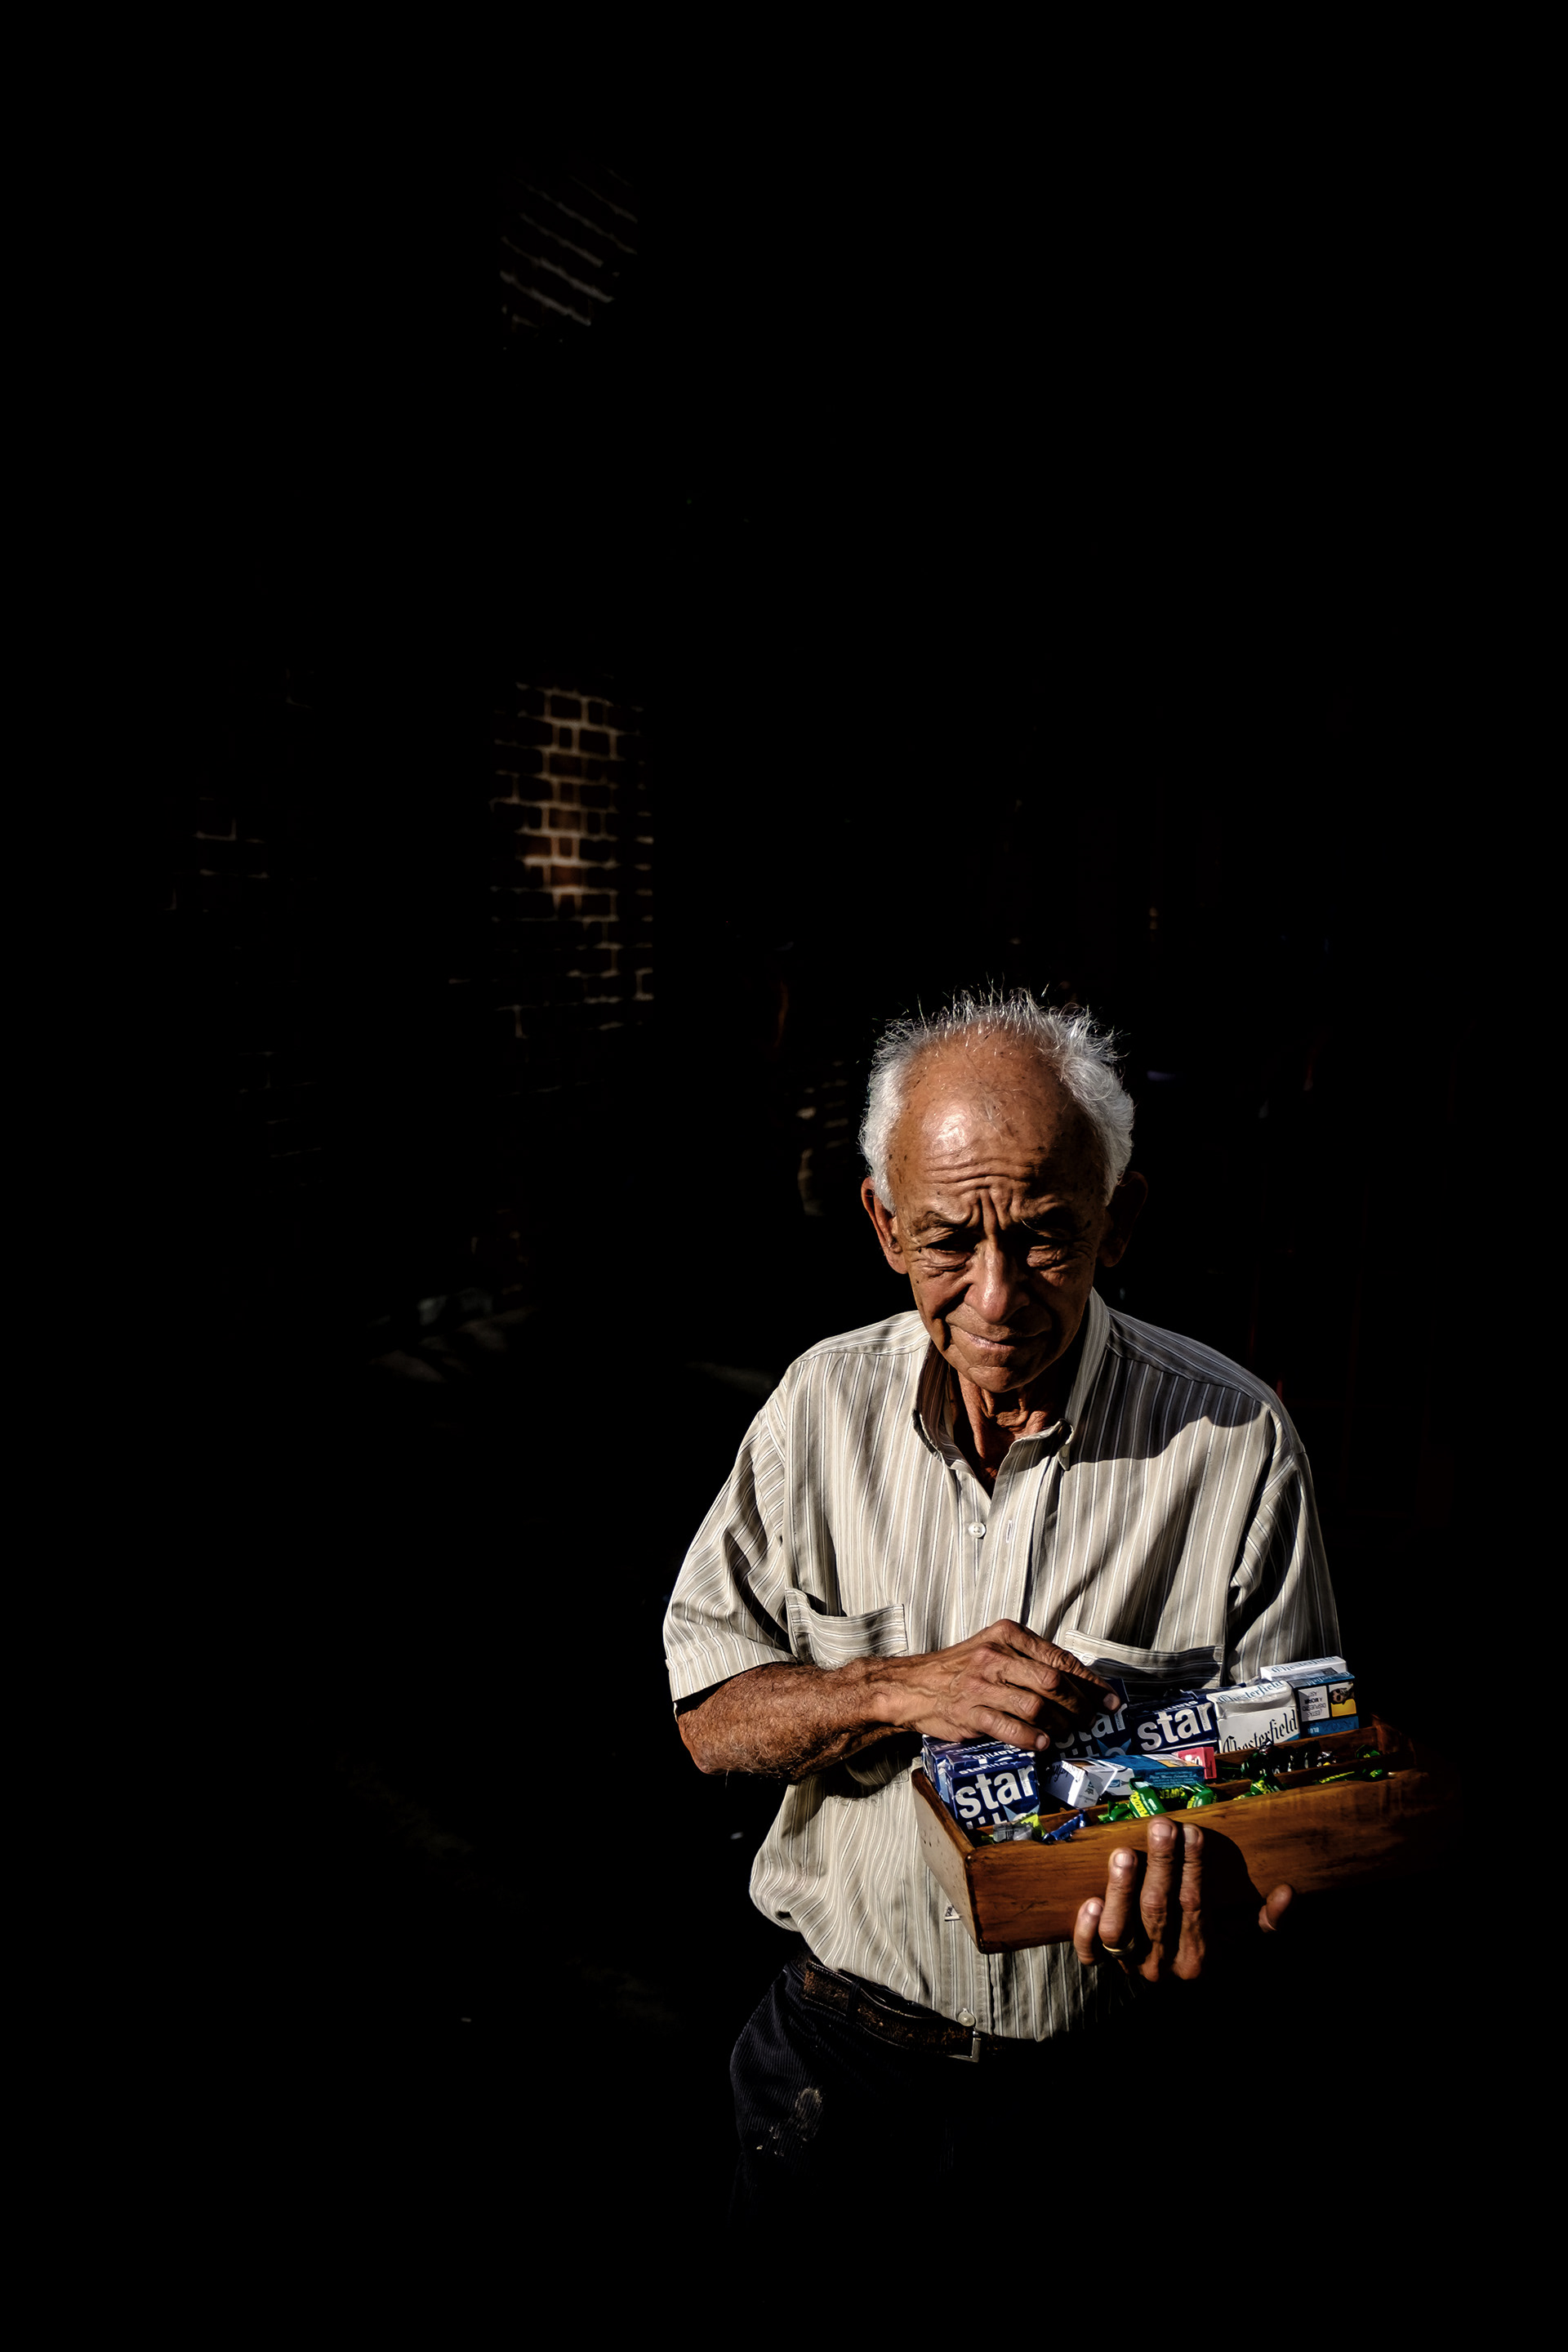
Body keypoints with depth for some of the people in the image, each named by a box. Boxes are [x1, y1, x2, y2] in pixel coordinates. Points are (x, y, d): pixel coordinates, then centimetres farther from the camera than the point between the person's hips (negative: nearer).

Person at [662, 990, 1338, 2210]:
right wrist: (906, 1689, -26)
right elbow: (710, 1715, -8)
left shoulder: (1236, 1440, -17)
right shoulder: (824, 1401, -11)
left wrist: (1211, 1877, -31)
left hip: (1103, 2063, -1)